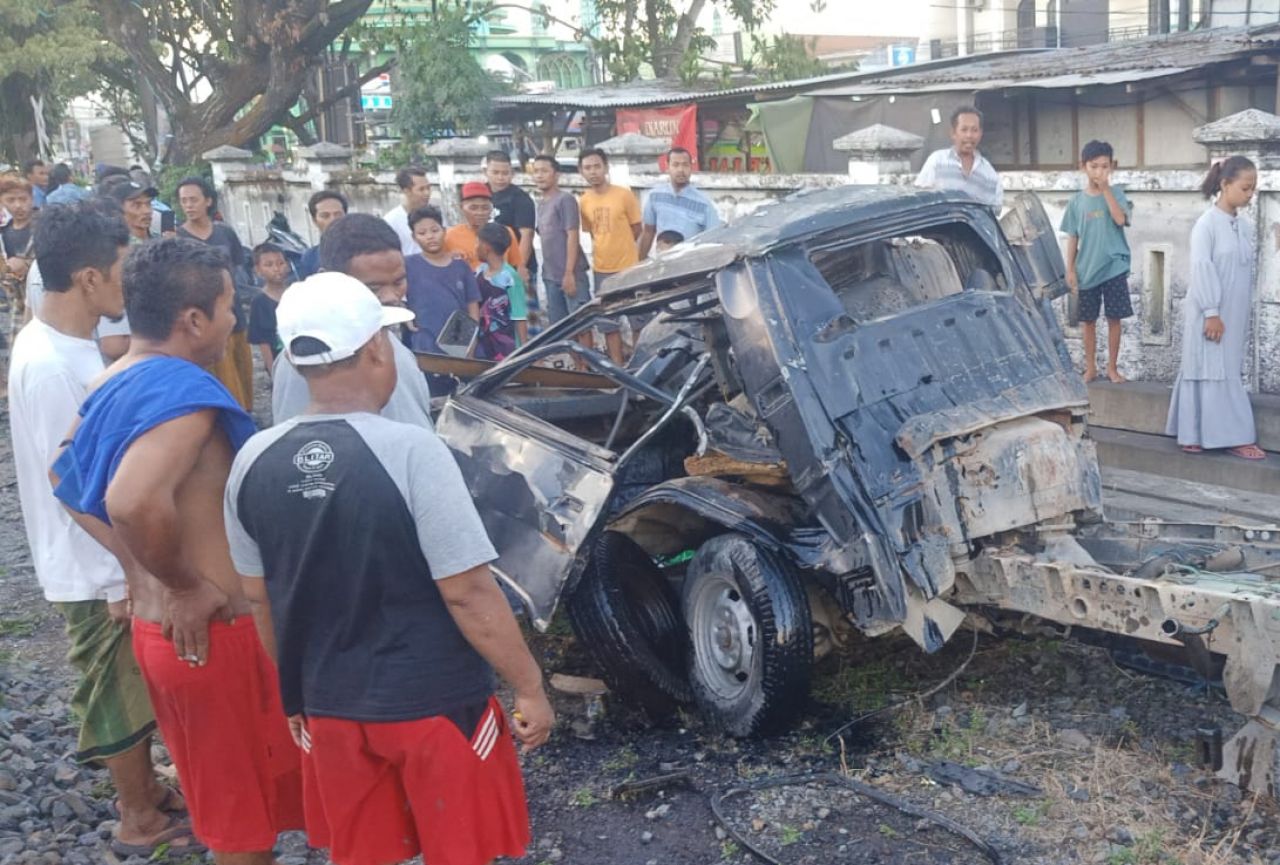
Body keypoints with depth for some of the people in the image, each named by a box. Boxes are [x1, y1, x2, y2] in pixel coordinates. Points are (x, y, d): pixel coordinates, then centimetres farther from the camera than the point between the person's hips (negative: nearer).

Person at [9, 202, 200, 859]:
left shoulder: (67, 345, 3)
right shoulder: (48, 366, -26)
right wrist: (117, 582, -18)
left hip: (115, 557, 9)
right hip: (96, 572, -9)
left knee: (136, 689, 21)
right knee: (122, 693, 7)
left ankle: (145, 790, 38)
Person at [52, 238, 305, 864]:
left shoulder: (112, 386, 6)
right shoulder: (181, 389, -23)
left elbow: (70, 481, 16)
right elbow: (132, 502, -38)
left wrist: (142, 569, 9)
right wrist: (185, 585, -22)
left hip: (153, 623, 9)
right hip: (213, 633, -9)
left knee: (219, 794, 26)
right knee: (249, 813, 10)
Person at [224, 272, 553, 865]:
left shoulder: (254, 460, -5)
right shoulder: (410, 451, -21)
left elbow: (259, 597, 6)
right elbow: (468, 594, -19)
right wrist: (530, 688, -8)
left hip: (328, 707, 5)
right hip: (435, 704, -5)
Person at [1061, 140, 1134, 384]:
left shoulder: (1115, 193, -2)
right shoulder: (1077, 201, 2)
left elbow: (1120, 219, -20)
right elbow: (1072, 238, 5)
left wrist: (1106, 189, -18)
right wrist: (1070, 269, 1)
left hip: (1114, 267, -1)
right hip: (1087, 269, 2)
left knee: (1114, 319, 3)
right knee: (1088, 320, 8)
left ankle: (1112, 367, 14)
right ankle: (1091, 367, 19)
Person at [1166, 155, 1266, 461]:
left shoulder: (1246, 225, 9)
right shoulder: (1207, 223, -11)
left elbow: (1248, 270, 14)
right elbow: (1202, 269, -15)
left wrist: (1246, 312, 14)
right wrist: (1211, 312, -18)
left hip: (1236, 314, 7)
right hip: (1210, 313, -7)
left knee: (1230, 373, 9)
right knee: (1210, 372, -2)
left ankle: (1230, 436, 13)